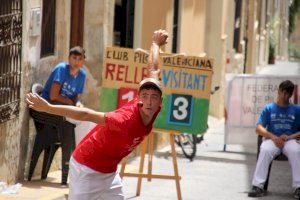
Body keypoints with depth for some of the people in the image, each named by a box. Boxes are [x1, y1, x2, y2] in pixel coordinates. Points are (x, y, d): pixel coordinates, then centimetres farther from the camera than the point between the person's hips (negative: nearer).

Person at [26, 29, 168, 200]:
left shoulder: (153, 111, -11)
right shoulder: (126, 120, -34)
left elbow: (153, 71, 5)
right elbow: (87, 115, -34)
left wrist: (156, 43, 21)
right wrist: (48, 108, -34)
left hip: (109, 171, 8)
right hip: (87, 170, -8)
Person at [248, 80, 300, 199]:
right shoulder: (269, 108, 12)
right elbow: (259, 128, 3)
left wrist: (289, 137, -12)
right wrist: (273, 137, -15)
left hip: (289, 140, 0)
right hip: (271, 139, 0)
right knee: (265, 150, -36)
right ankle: (258, 186, -39)